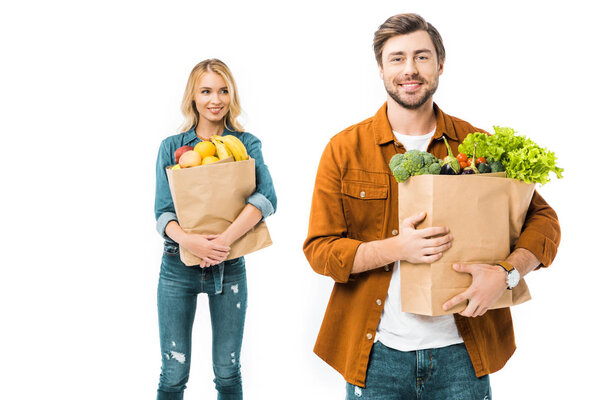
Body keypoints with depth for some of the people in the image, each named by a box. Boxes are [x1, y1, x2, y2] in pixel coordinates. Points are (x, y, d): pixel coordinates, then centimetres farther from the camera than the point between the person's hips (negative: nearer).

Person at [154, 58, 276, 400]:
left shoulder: (247, 144, 1)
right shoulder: (172, 147, 3)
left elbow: (267, 198, -15)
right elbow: (162, 212, -3)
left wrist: (225, 240, -27)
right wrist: (187, 240, -24)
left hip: (229, 266, 0)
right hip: (178, 266, 0)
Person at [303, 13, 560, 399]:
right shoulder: (345, 149, -1)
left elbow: (543, 219, 5)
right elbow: (319, 249, -4)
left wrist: (506, 272, -15)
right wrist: (396, 248, -20)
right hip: (377, 352, 0)